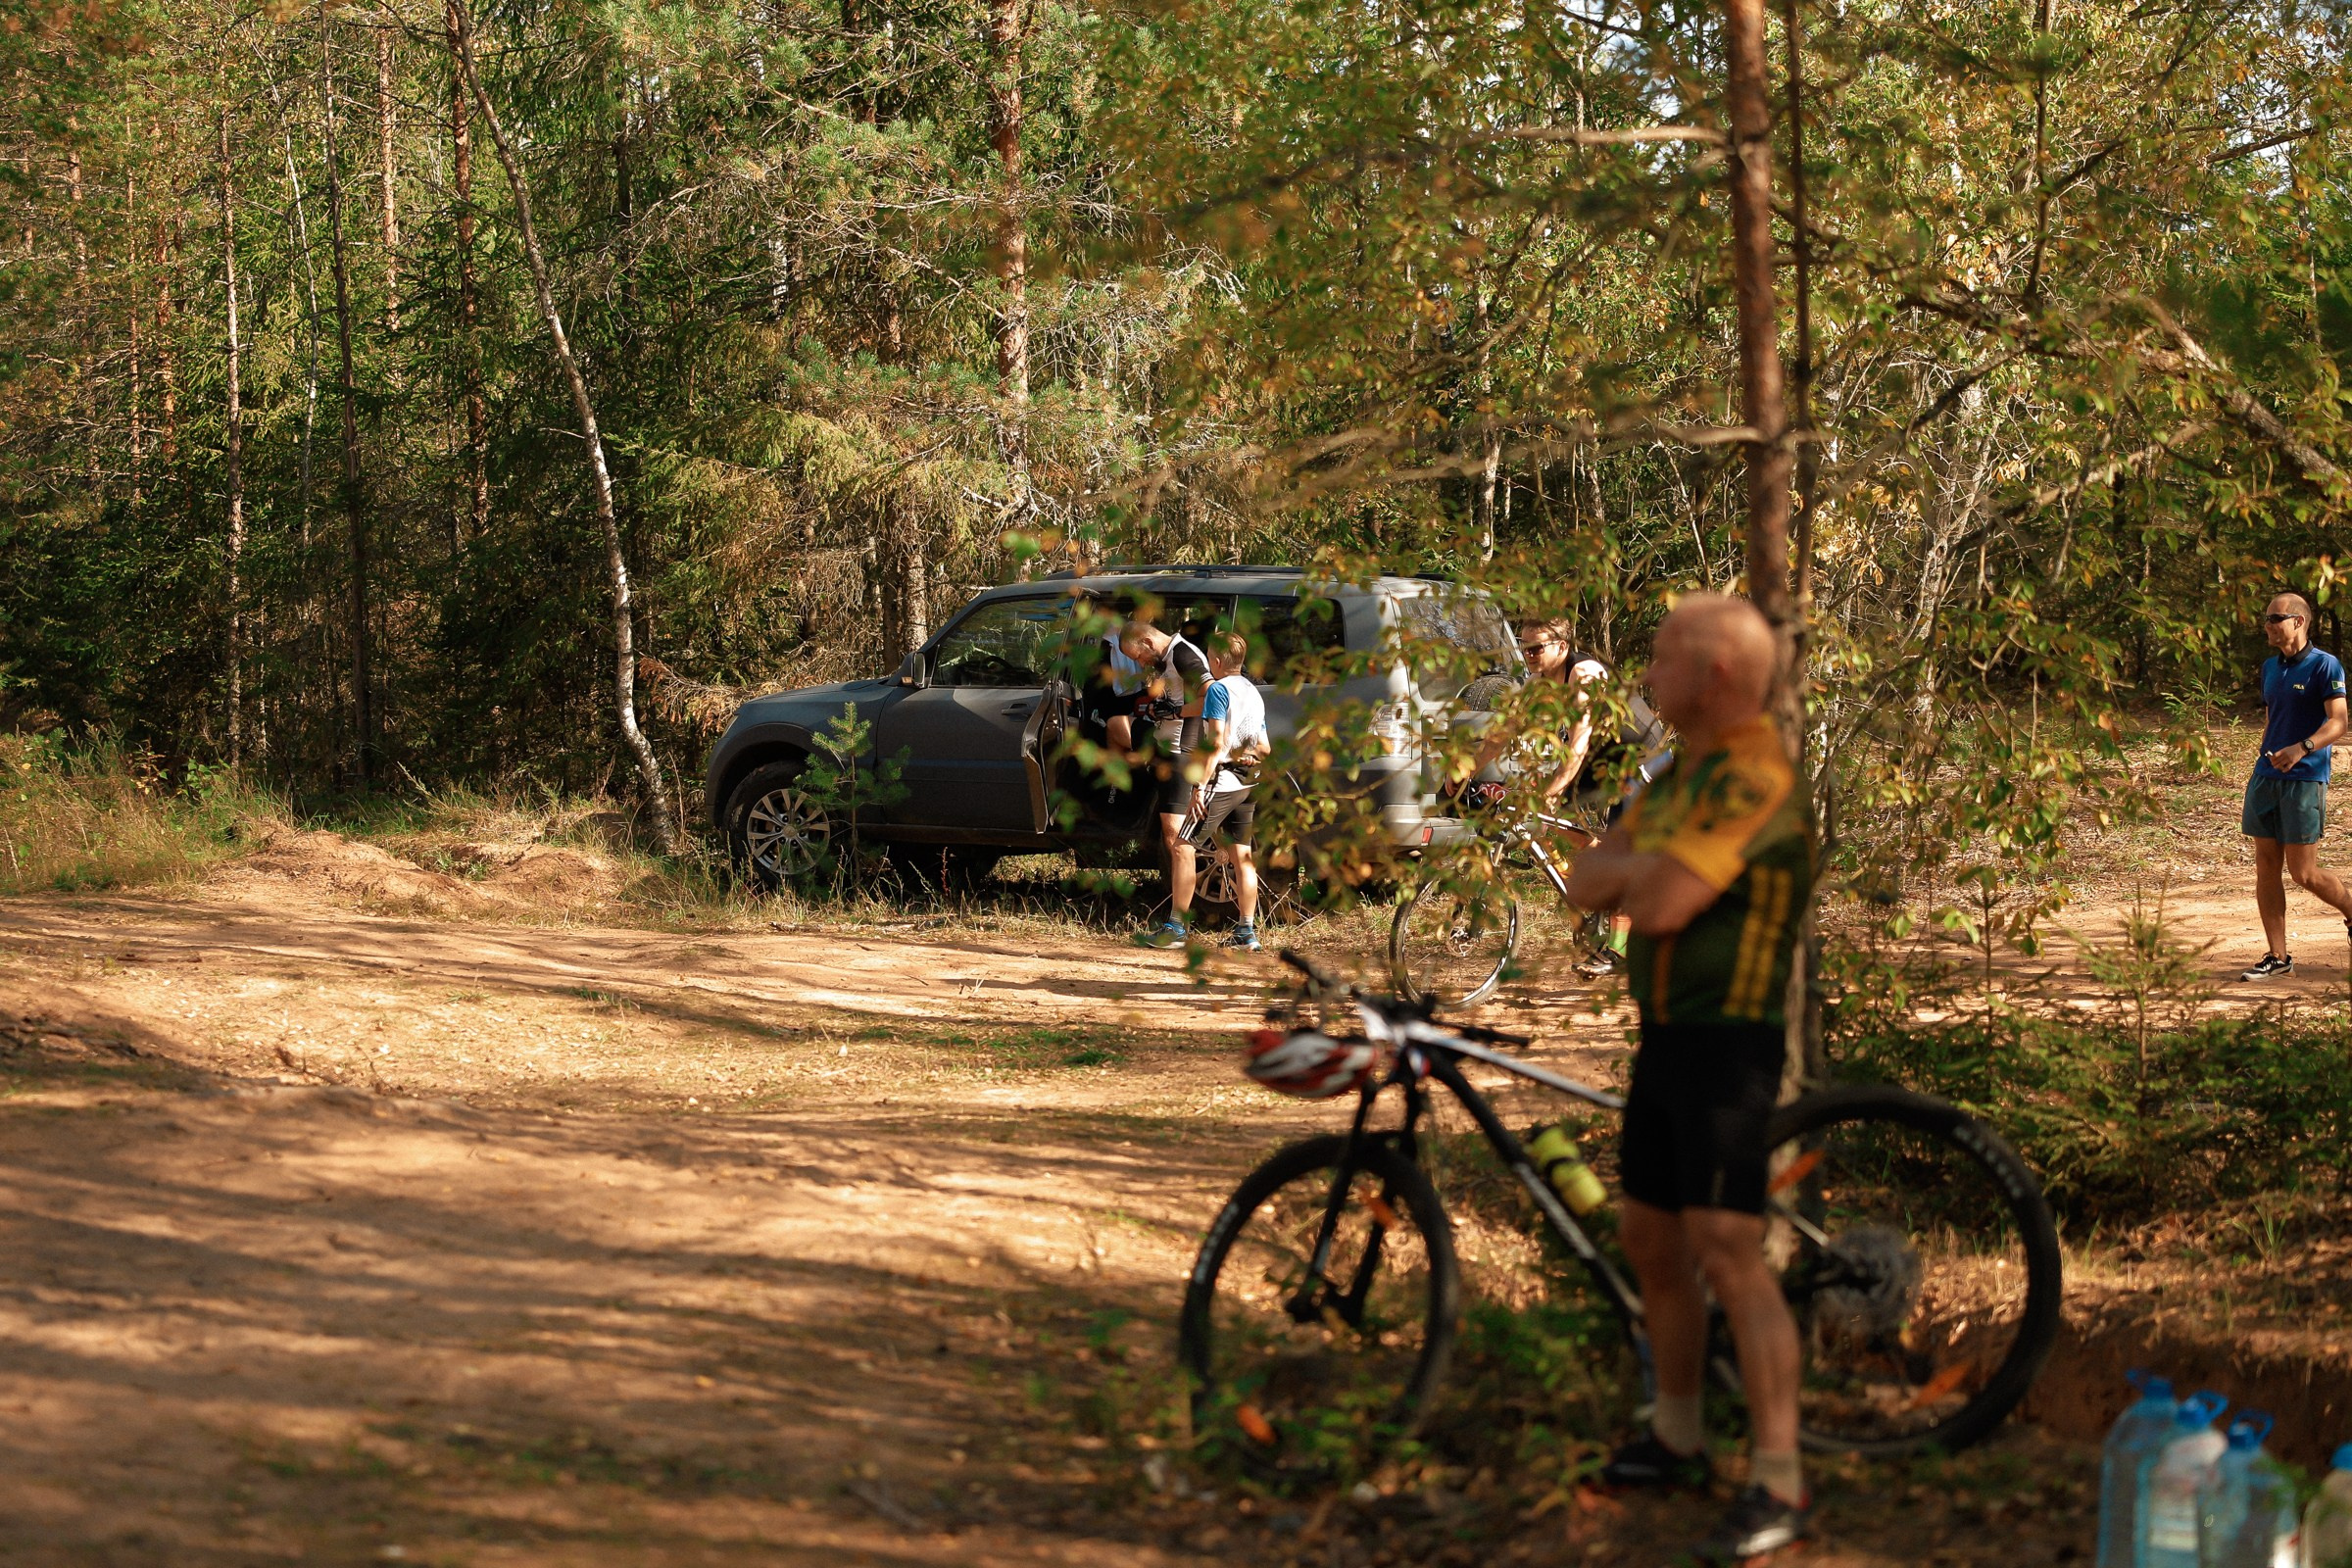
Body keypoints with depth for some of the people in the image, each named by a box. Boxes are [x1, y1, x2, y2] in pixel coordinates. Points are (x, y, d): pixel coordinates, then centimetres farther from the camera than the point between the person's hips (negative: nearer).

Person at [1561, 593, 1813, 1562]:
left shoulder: (1754, 778, -19)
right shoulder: (1684, 775, 14)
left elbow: (1660, 905, -27)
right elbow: (1585, 884, 11)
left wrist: (1635, 869, -6)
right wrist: (1640, 868, -11)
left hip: (1728, 1045, -10)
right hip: (1664, 1036, 10)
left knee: (1727, 1253, -14)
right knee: (1650, 1242, 16)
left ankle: (1779, 1486, -10)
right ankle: (1675, 1440, 31)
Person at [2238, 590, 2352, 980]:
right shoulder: (2270, 667, 14)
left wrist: (2302, 748, -32)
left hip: (2305, 779, -7)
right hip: (2266, 778, 7)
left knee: (2304, 874, -4)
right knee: (2266, 867, 4)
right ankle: (2277, 956, 10)